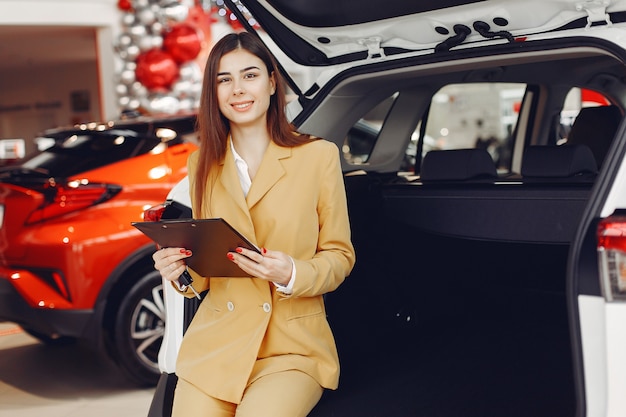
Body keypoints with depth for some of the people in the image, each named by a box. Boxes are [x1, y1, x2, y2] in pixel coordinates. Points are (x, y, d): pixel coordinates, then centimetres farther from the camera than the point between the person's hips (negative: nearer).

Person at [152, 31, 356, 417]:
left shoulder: (319, 156, -3)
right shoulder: (202, 163, 9)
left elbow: (339, 255, 1)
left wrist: (292, 275, -18)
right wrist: (181, 271, -7)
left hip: (293, 345, -3)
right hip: (215, 342, 3)